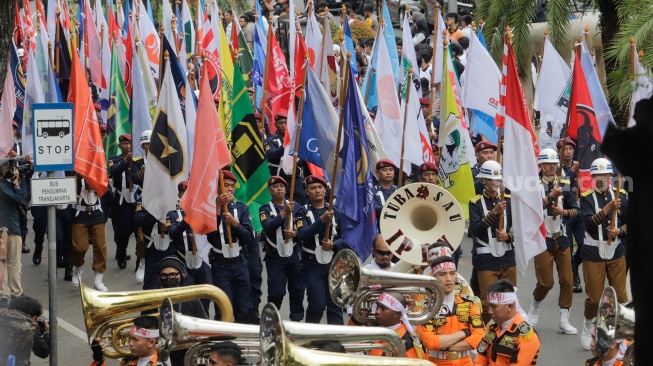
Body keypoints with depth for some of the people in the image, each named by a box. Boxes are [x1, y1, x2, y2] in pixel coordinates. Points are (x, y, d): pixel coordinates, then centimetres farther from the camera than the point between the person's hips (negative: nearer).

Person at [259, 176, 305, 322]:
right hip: (275, 257, -3)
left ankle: (296, 320, 14)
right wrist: (283, 212, -27)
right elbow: (268, 228, -17)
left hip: (294, 256, 3)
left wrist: (295, 234, -19)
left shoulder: (295, 207, 9)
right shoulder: (265, 209, 2)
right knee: (276, 293, -6)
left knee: (297, 291, 4)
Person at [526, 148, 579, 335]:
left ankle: (564, 321, 10)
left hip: (562, 239, 4)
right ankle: (535, 306, 27)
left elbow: (576, 210, 4)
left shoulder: (565, 184, 4)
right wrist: (551, 196, -27)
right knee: (546, 282, -2)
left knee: (567, 280, 1)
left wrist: (563, 211, -15)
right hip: (542, 240, -4)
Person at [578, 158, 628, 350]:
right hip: (593, 253, -2)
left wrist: (619, 231, -15)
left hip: (617, 253, 2)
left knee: (620, 295, 3)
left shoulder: (621, 195, 2)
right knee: (594, 297, 2)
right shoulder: (587, 197, -6)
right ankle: (588, 326, 27)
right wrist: (608, 208, -33)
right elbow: (589, 223, -20)